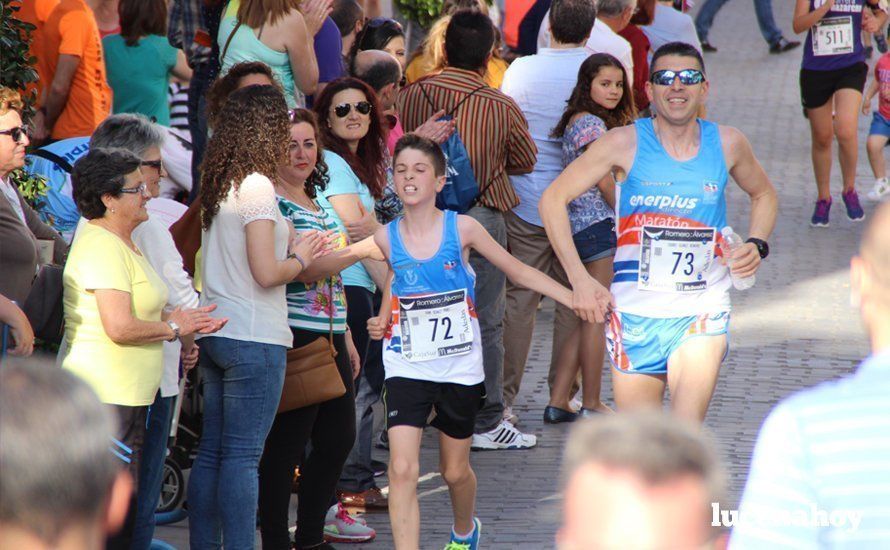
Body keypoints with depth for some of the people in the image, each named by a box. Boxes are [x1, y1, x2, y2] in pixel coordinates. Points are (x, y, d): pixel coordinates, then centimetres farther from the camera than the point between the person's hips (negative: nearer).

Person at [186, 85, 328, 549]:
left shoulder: (217, 185, 11)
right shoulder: (256, 187, -14)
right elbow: (266, 273, -19)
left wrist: (286, 247, 14)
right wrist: (300, 257, -1)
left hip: (215, 333, 8)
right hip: (253, 339, -8)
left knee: (211, 452, 11)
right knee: (242, 456, -6)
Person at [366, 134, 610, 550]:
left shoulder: (462, 229, -8)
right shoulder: (386, 238, -4)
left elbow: (517, 270, 1)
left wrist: (576, 298, -3)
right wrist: (382, 322, 0)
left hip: (459, 368, 0)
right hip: (406, 368, 0)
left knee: (455, 470, 15)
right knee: (402, 469, -16)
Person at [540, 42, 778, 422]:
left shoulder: (727, 144, 2)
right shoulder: (626, 144, -5)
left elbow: (764, 195, 23)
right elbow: (553, 199, -1)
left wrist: (757, 246, 3)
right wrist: (579, 279, -9)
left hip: (702, 310, 0)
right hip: (636, 312, 0)